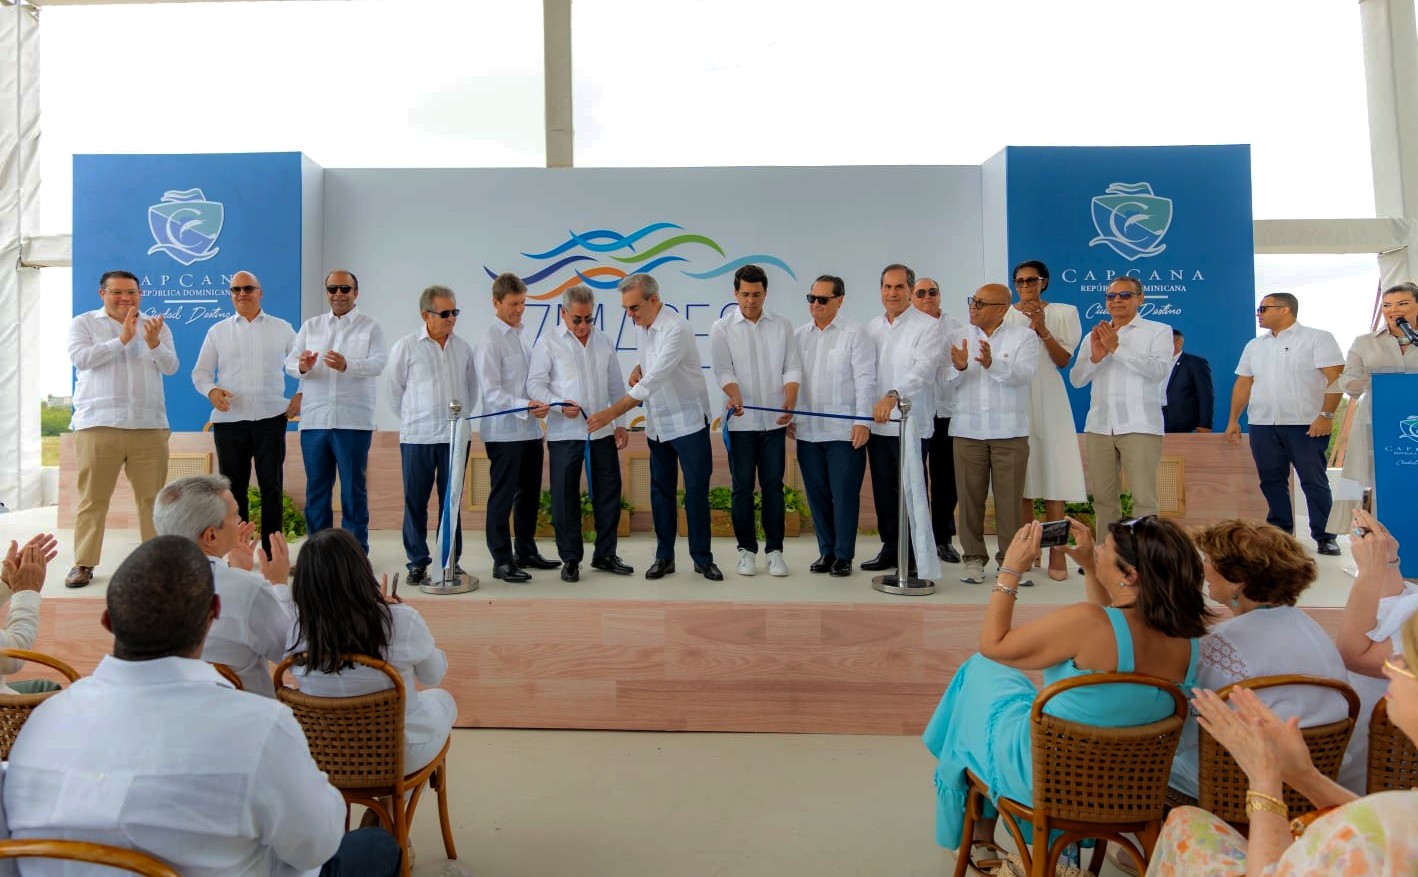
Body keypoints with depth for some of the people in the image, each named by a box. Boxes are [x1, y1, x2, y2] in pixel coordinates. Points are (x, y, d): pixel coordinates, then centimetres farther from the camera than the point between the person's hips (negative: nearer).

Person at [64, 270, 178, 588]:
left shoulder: (156, 326, 13)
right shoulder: (84, 323, 8)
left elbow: (171, 367, 2)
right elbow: (80, 358, -8)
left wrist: (153, 343, -16)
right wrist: (122, 339, -13)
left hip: (149, 426, 2)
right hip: (98, 425, -1)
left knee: (153, 498, 4)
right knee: (92, 499, 1)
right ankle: (83, 563, 10)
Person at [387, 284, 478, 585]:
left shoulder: (463, 348, 6)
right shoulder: (406, 347, -3)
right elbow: (395, 391, 3)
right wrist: (412, 421, 6)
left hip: (454, 436, 3)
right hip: (417, 437, -2)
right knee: (415, 501, 3)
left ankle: (451, 561, 17)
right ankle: (417, 562, 14)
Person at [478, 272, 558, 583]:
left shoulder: (524, 334, 13)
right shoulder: (491, 340, -10)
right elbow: (491, 391, -16)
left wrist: (537, 407, 12)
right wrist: (524, 406, -26)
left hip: (530, 429, 8)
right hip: (504, 432, -8)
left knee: (530, 493, 15)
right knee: (503, 496, -1)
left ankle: (526, 551, 29)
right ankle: (502, 560, 8)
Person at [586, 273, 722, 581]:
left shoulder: (676, 330, -23)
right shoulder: (640, 326, 4)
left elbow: (652, 382, -29)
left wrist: (612, 412, -29)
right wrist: (639, 366, -1)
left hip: (688, 420, -7)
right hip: (657, 423, 7)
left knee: (696, 489, -1)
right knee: (661, 489, 10)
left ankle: (702, 558, 10)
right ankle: (664, 557, 19)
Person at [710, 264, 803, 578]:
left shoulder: (783, 325, 7)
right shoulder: (722, 329, 2)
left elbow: (792, 367, 2)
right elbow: (723, 370, -7)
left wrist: (790, 401, -16)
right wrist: (735, 396, -28)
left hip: (774, 420, 1)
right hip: (741, 420, -1)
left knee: (773, 486, 5)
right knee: (742, 487, 4)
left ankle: (774, 550, 14)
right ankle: (747, 549, 15)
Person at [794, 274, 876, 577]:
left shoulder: (855, 334, -2)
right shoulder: (800, 335, 12)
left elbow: (865, 380, -6)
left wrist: (862, 422, -13)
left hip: (844, 430, -4)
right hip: (807, 430, 5)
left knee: (844, 495, 0)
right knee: (817, 494, 10)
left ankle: (844, 555, 11)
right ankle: (826, 551, 21)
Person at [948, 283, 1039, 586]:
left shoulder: (1023, 337, 3)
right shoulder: (958, 338, 9)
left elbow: (1024, 374, -13)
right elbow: (947, 382, 0)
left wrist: (993, 364, -31)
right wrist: (959, 367, -22)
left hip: (1009, 432, -2)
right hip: (968, 430, 2)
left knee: (1010, 497, 2)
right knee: (970, 496, 5)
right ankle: (974, 558, 16)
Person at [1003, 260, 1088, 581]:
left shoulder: (1062, 313, 7)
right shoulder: (1005, 315, 9)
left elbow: (1064, 360, 1)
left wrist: (1043, 330, -11)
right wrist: (1025, 327, -9)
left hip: (1048, 399, -1)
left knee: (1052, 471, -6)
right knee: (1021, 475, 2)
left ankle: (1056, 553, -4)